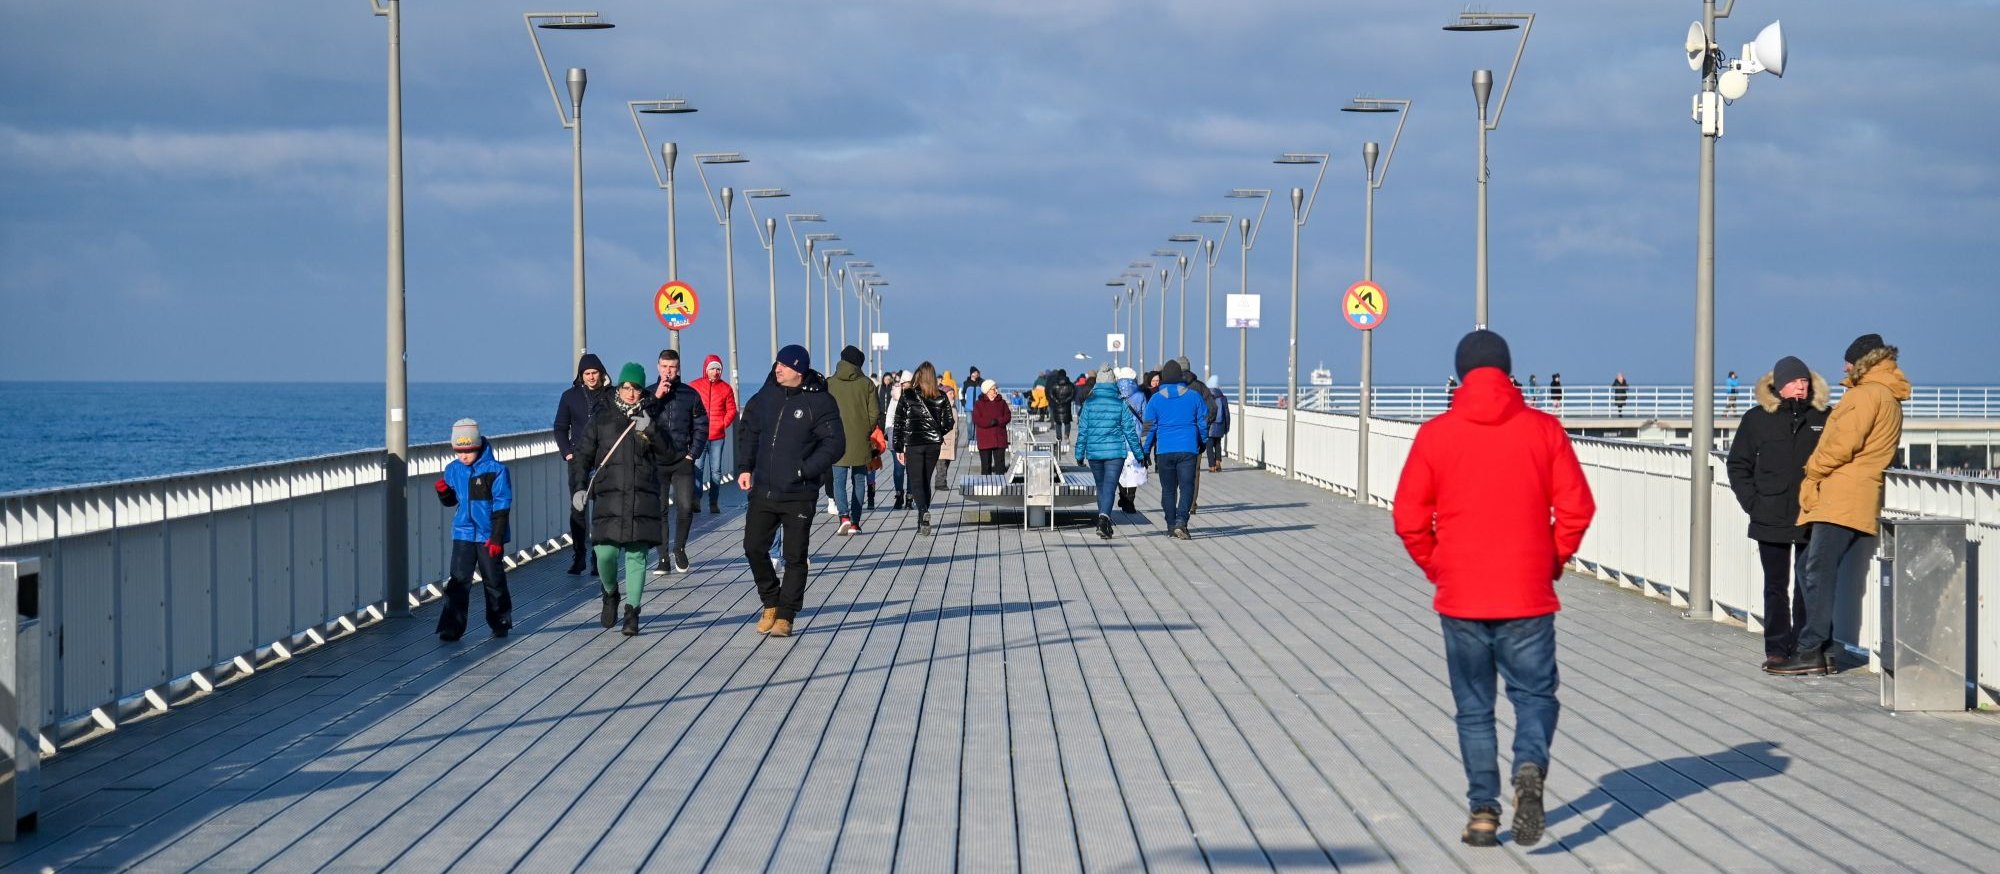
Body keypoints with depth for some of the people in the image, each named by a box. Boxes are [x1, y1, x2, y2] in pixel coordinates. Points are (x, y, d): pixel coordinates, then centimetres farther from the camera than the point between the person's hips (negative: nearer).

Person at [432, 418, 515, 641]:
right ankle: (452, 627, -4)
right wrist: (443, 492, -8)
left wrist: (497, 537, -15)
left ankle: (500, 623, 24)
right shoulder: (453, 470, 3)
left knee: (494, 580, 9)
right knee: (458, 580, -4)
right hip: (463, 534, 3)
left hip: (488, 536, -3)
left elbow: (502, 506, -11)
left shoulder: (495, 470, -11)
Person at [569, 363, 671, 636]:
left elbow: (667, 455, 2)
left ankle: (632, 612, 3)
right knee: (605, 552, -9)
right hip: (609, 497, 0)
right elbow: (582, 456, 10)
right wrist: (578, 488, -2)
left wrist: (650, 430, -13)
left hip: (643, 498, 0)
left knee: (636, 554, -4)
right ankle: (610, 593, 21)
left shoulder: (650, 419, 10)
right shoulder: (603, 418, 9)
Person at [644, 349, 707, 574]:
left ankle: (679, 548, 16)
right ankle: (664, 558, 4)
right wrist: (656, 398, -15)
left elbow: (701, 427, 8)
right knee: (659, 510, -1)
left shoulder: (690, 394, 6)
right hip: (656, 461, 0)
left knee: (685, 507, -8)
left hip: (683, 461, 0)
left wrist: (693, 454, 0)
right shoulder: (648, 393, 5)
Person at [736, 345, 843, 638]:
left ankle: (785, 616, 12)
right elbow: (749, 429, 17)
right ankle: (771, 604, 25)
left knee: (795, 557, 2)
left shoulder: (820, 402, -10)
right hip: (763, 491, 5)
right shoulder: (767, 395, 5)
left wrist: (804, 470, -17)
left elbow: (834, 444, -12)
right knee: (754, 547, 5)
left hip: (799, 495, -5)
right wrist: (745, 467, 6)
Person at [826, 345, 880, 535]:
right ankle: (855, 523, 12)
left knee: (839, 480, 2)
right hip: (861, 442, 1)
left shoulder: (829, 384, -1)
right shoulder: (867, 384, -1)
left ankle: (844, 516, -20)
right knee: (858, 481, 12)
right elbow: (875, 413, -3)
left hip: (838, 441, -1)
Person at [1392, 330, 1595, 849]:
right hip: (1528, 595, 0)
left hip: (1460, 596, 0)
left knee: (1474, 707, 12)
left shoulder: (1436, 435, -3)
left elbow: (1409, 517, -2)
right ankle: (1530, 768, -19)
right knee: (1534, 693, 9)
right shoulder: (1543, 429, -2)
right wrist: (1554, 561, 10)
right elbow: (1576, 508, -4)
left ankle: (1483, 810, 7)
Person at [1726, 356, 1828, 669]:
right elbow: (1738, 465, 7)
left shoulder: (1823, 418, 1)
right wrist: (1752, 502, -2)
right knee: (1775, 587, 6)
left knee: (1808, 585, 3)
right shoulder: (1756, 419, 3)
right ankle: (1776, 649, 11)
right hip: (1770, 521, 1)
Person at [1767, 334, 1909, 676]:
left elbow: (1843, 443, -17)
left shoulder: (1867, 394, -8)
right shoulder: (1890, 400, 23)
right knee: (1813, 572, 11)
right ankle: (1821, 644, 9)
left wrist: (1813, 471, -2)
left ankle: (1811, 651, -14)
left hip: (1840, 500, -10)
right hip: (1858, 504, 10)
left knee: (1818, 573, -11)